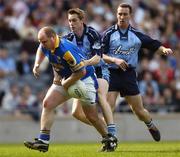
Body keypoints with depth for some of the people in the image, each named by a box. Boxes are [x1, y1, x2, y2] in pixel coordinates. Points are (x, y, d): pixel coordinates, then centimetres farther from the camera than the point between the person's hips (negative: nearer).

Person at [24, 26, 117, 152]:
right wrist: (37, 64, 1)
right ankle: (43, 141, -12)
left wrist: (65, 84, -18)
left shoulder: (66, 50, -35)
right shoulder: (46, 45, -10)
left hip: (84, 80, -7)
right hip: (64, 80, 7)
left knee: (92, 117, 1)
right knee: (47, 104, -11)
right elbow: (41, 50, 18)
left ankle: (109, 139, 25)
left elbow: (81, 71, -29)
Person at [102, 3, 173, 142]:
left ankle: (151, 126, 36)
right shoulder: (109, 34, 0)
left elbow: (154, 45, 12)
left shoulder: (137, 35, 6)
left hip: (129, 74, 1)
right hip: (112, 74, -1)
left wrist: (164, 49, -9)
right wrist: (114, 60, -21)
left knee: (140, 111, 6)